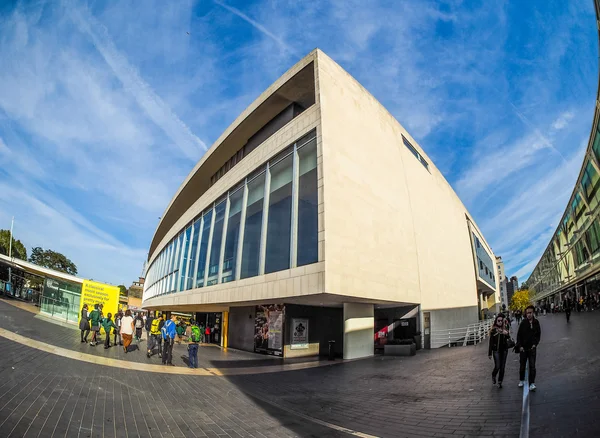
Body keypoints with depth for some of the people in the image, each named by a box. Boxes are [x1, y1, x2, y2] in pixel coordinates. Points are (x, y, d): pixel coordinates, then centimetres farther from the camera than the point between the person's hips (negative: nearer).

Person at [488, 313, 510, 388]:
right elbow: (491, 342, -4)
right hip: (496, 350, -3)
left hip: (504, 350, 3)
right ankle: (493, 376, 25)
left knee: (502, 367, 7)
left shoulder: (505, 328, 0)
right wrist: (489, 353, -4)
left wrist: (507, 334, -38)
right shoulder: (493, 330, -7)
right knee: (497, 366, -4)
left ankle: (500, 382, 21)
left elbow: (508, 337, -15)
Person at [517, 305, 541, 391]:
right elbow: (519, 335, -3)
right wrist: (520, 346, -8)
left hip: (532, 348, 1)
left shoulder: (536, 322, -2)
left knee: (532, 366, -4)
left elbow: (538, 334, 8)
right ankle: (521, 380, 28)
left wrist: (535, 344, -3)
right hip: (523, 348, 0)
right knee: (522, 365, 11)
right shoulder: (523, 323, -8)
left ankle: (532, 383, 3)